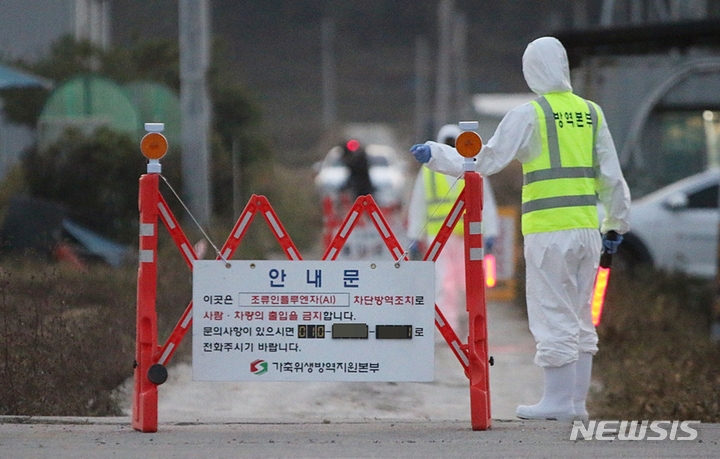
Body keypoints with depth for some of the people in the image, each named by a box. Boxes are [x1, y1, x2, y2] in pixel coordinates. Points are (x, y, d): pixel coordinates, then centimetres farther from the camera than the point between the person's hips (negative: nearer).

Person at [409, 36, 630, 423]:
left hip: (548, 231, -5)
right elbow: (612, 177, 11)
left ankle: (558, 401, -2)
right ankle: (577, 402, 12)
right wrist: (615, 224, 21)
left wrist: (435, 154, 7)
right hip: (586, 228, 5)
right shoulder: (591, 113, 9)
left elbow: (483, 161, -3)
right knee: (580, 316, 11)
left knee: (553, 316, -2)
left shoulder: (529, 115, -5)